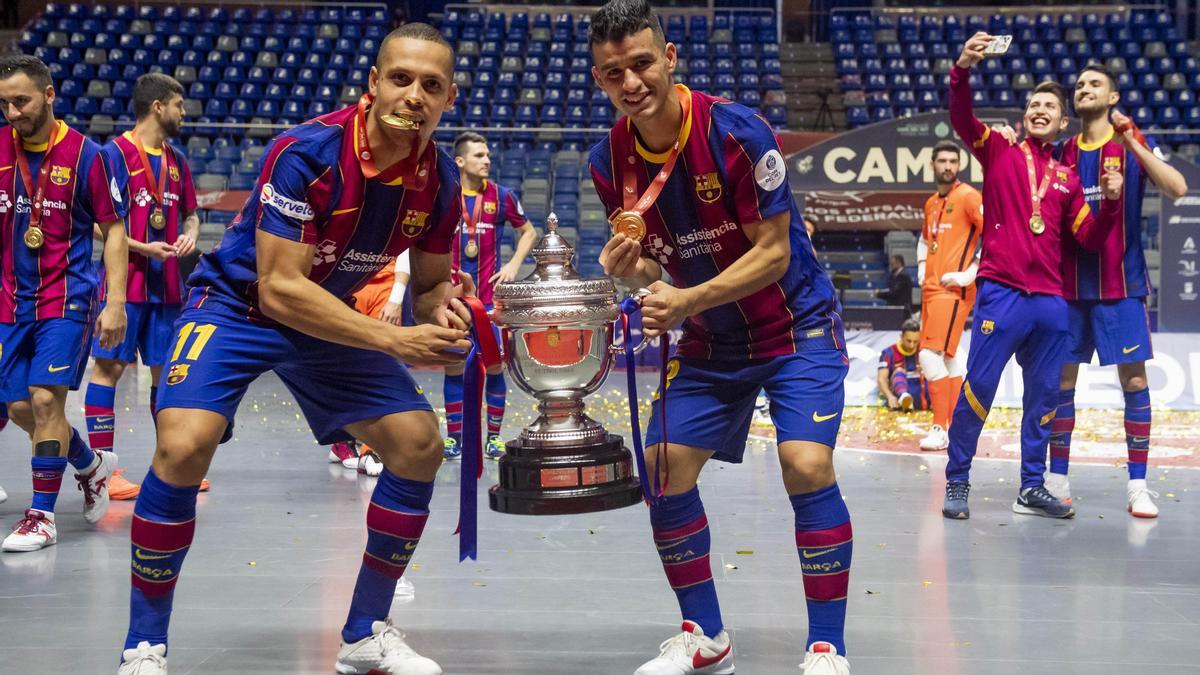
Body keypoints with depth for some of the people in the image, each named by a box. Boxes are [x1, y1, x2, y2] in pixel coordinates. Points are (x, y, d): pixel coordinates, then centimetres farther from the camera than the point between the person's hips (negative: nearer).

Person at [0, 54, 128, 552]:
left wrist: (115, 303, -9)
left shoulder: (85, 154, -7)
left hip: (67, 296, -5)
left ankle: (42, 515, -3)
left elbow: (113, 230, -3)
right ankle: (91, 465, 32)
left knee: (45, 398, -13)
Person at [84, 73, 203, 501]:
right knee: (109, 367, -4)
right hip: (124, 280, -7)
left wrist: (189, 235, 1)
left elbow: (190, 214, 24)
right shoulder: (115, 153, -8)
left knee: (167, 369, 10)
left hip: (165, 285, 7)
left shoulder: (176, 160, 13)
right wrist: (143, 247, -18)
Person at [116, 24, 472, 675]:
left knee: (419, 444, -3)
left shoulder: (440, 180, -10)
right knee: (183, 446, -28)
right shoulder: (304, 152, -29)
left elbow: (428, 284, 4)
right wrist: (393, 340, -33)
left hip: (329, 317, 6)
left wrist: (441, 309, -22)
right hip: (236, 303, -6)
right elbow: (279, 287, -30)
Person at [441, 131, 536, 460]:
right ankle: (454, 438, 10)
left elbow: (528, 231, 15)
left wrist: (514, 265, 3)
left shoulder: (501, 196, 2)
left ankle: (494, 437, 7)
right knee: (453, 364, 2)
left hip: (491, 294, 0)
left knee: (494, 363, -3)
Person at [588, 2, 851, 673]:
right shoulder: (611, 160, -7)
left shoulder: (736, 131, -24)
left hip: (795, 325, -5)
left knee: (807, 466, -22)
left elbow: (774, 252, -21)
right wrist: (629, 265, -18)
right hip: (709, 340, 6)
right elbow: (649, 260, 6)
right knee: (664, 470, -2)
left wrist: (688, 301, -31)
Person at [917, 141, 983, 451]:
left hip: (952, 289, -9)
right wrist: (922, 270, 17)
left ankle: (940, 428, -12)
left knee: (931, 355, -16)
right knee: (948, 356, 11)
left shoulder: (968, 197, -9)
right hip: (931, 288, 9)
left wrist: (969, 275, -18)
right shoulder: (931, 203, 16)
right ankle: (954, 428, 18)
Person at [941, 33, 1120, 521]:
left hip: (1051, 300, 4)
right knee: (978, 386, -7)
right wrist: (963, 71, -30)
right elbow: (962, 120, -12)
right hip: (1002, 292, -4)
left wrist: (1110, 202, -5)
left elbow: (1087, 238, 13)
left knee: (1043, 394, 8)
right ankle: (957, 482, 3)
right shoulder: (1000, 152, 6)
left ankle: (1032, 489, 18)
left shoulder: (1067, 177, 16)